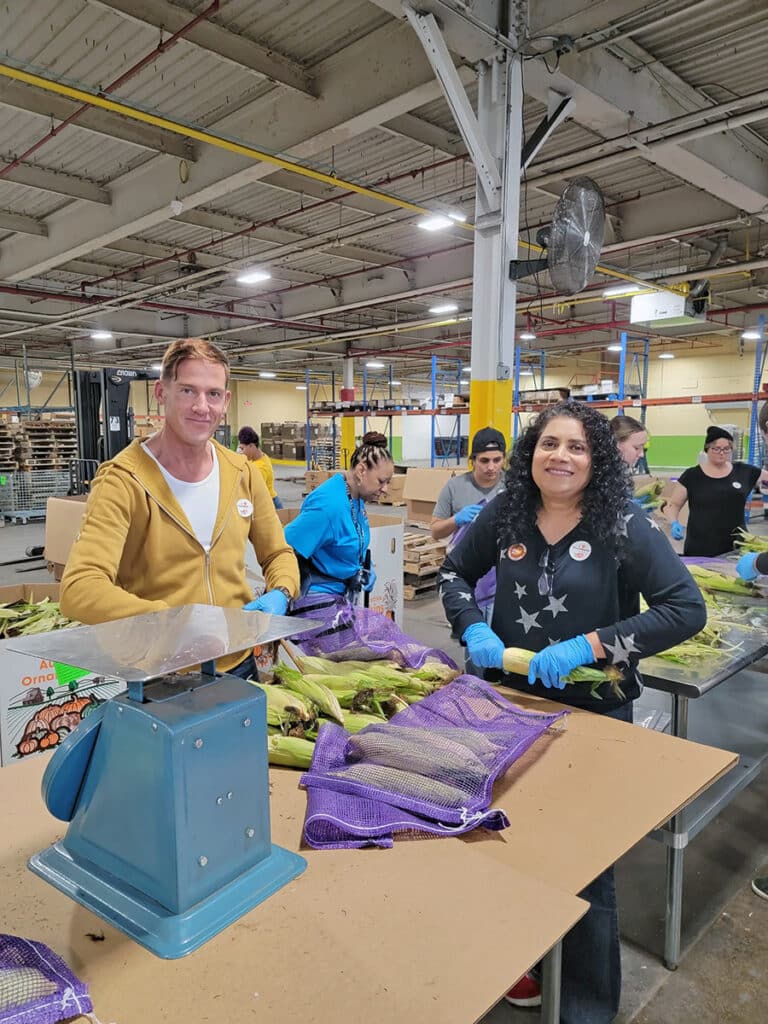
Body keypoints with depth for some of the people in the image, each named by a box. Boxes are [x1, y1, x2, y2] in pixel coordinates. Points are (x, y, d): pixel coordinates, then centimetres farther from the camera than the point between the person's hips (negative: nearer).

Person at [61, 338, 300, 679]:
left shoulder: (243, 474, -1)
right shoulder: (122, 481, -17)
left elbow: (278, 554, 10)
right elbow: (79, 589, -27)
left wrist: (278, 594, -11)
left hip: (240, 663, 5)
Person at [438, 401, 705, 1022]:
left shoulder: (626, 526, -14)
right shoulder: (505, 516, -4)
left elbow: (687, 610, -18)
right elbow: (455, 573, 9)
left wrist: (590, 645, -25)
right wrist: (473, 628, -10)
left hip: (593, 713, -3)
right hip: (510, 701, 4)